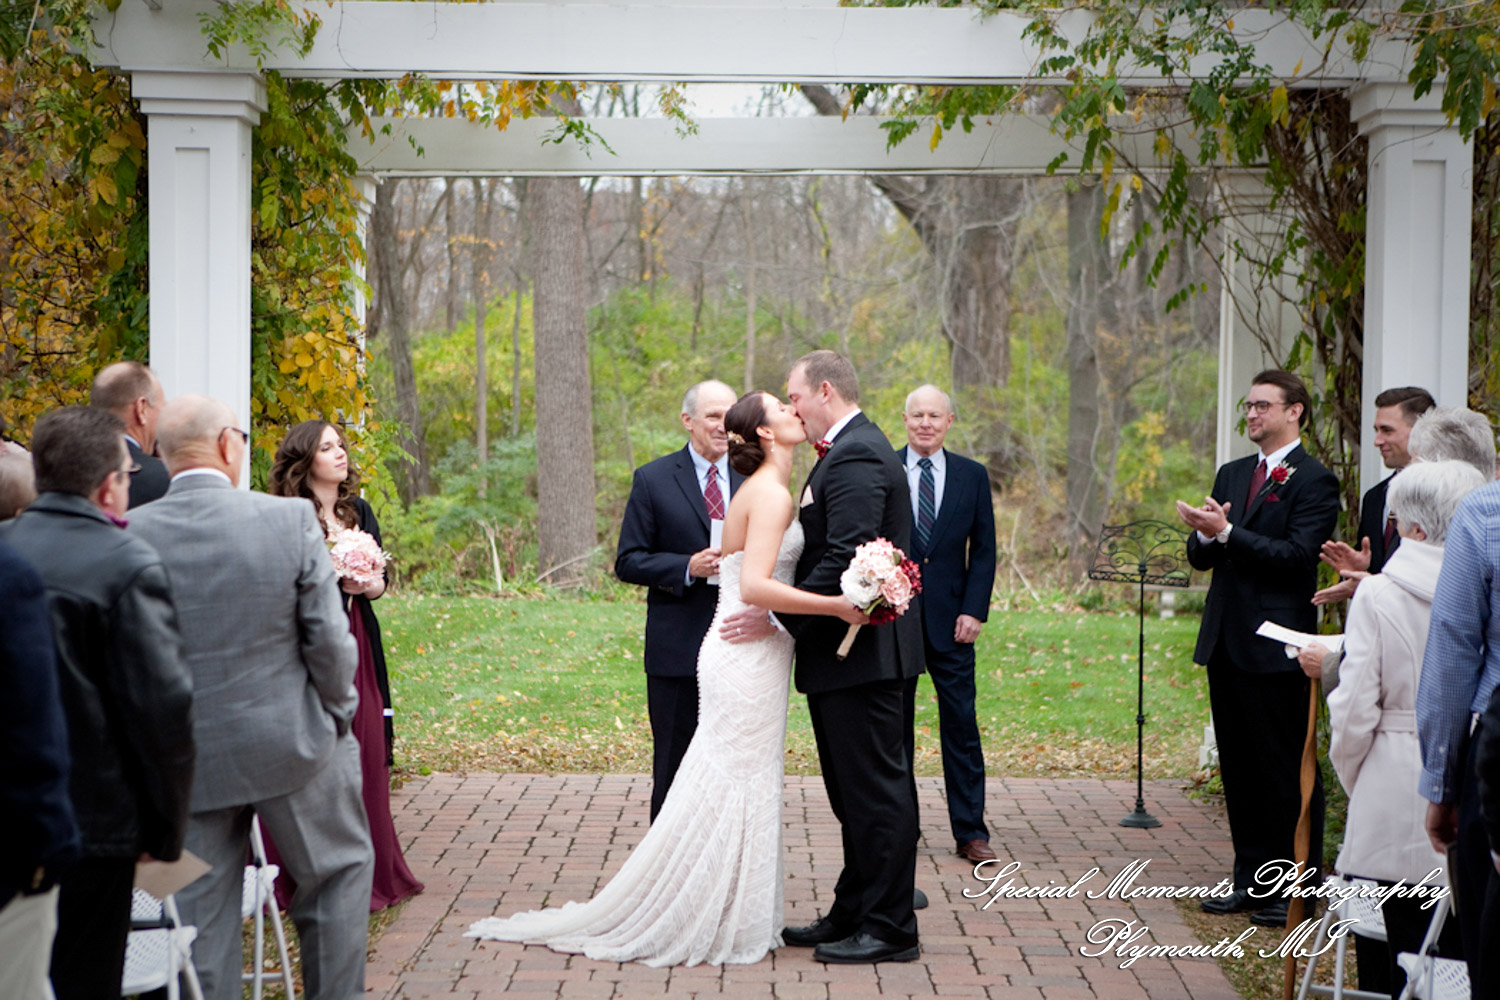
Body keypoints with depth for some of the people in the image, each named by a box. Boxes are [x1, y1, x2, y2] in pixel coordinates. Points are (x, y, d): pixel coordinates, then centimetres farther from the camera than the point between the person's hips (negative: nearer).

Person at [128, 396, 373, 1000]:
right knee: (339, 870, 20)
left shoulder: (128, 537, -10)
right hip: (292, 744, -1)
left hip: (186, 759, 1)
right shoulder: (291, 520, -14)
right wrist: (336, 715, 5)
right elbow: (329, 641, -11)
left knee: (201, 909, 11)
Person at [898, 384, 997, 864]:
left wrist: (974, 610, -4)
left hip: (950, 620, 1)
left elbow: (984, 549, 5)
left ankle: (970, 831, 6)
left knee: (961, 724, 0)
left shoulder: (972, 476, 6)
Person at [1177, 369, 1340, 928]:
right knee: (1238, 766, 12)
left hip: (1277, 647, -7)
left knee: (1287, 769, -2)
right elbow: (1200, 557, 14)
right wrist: (1205, 534, -9)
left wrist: (1227, 532, -21)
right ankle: (1251, 878, 21)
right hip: (1226, 642, 7)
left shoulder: (1314, 480, -6)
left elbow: (1297, 554, -17)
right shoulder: (1232, 474, 16)